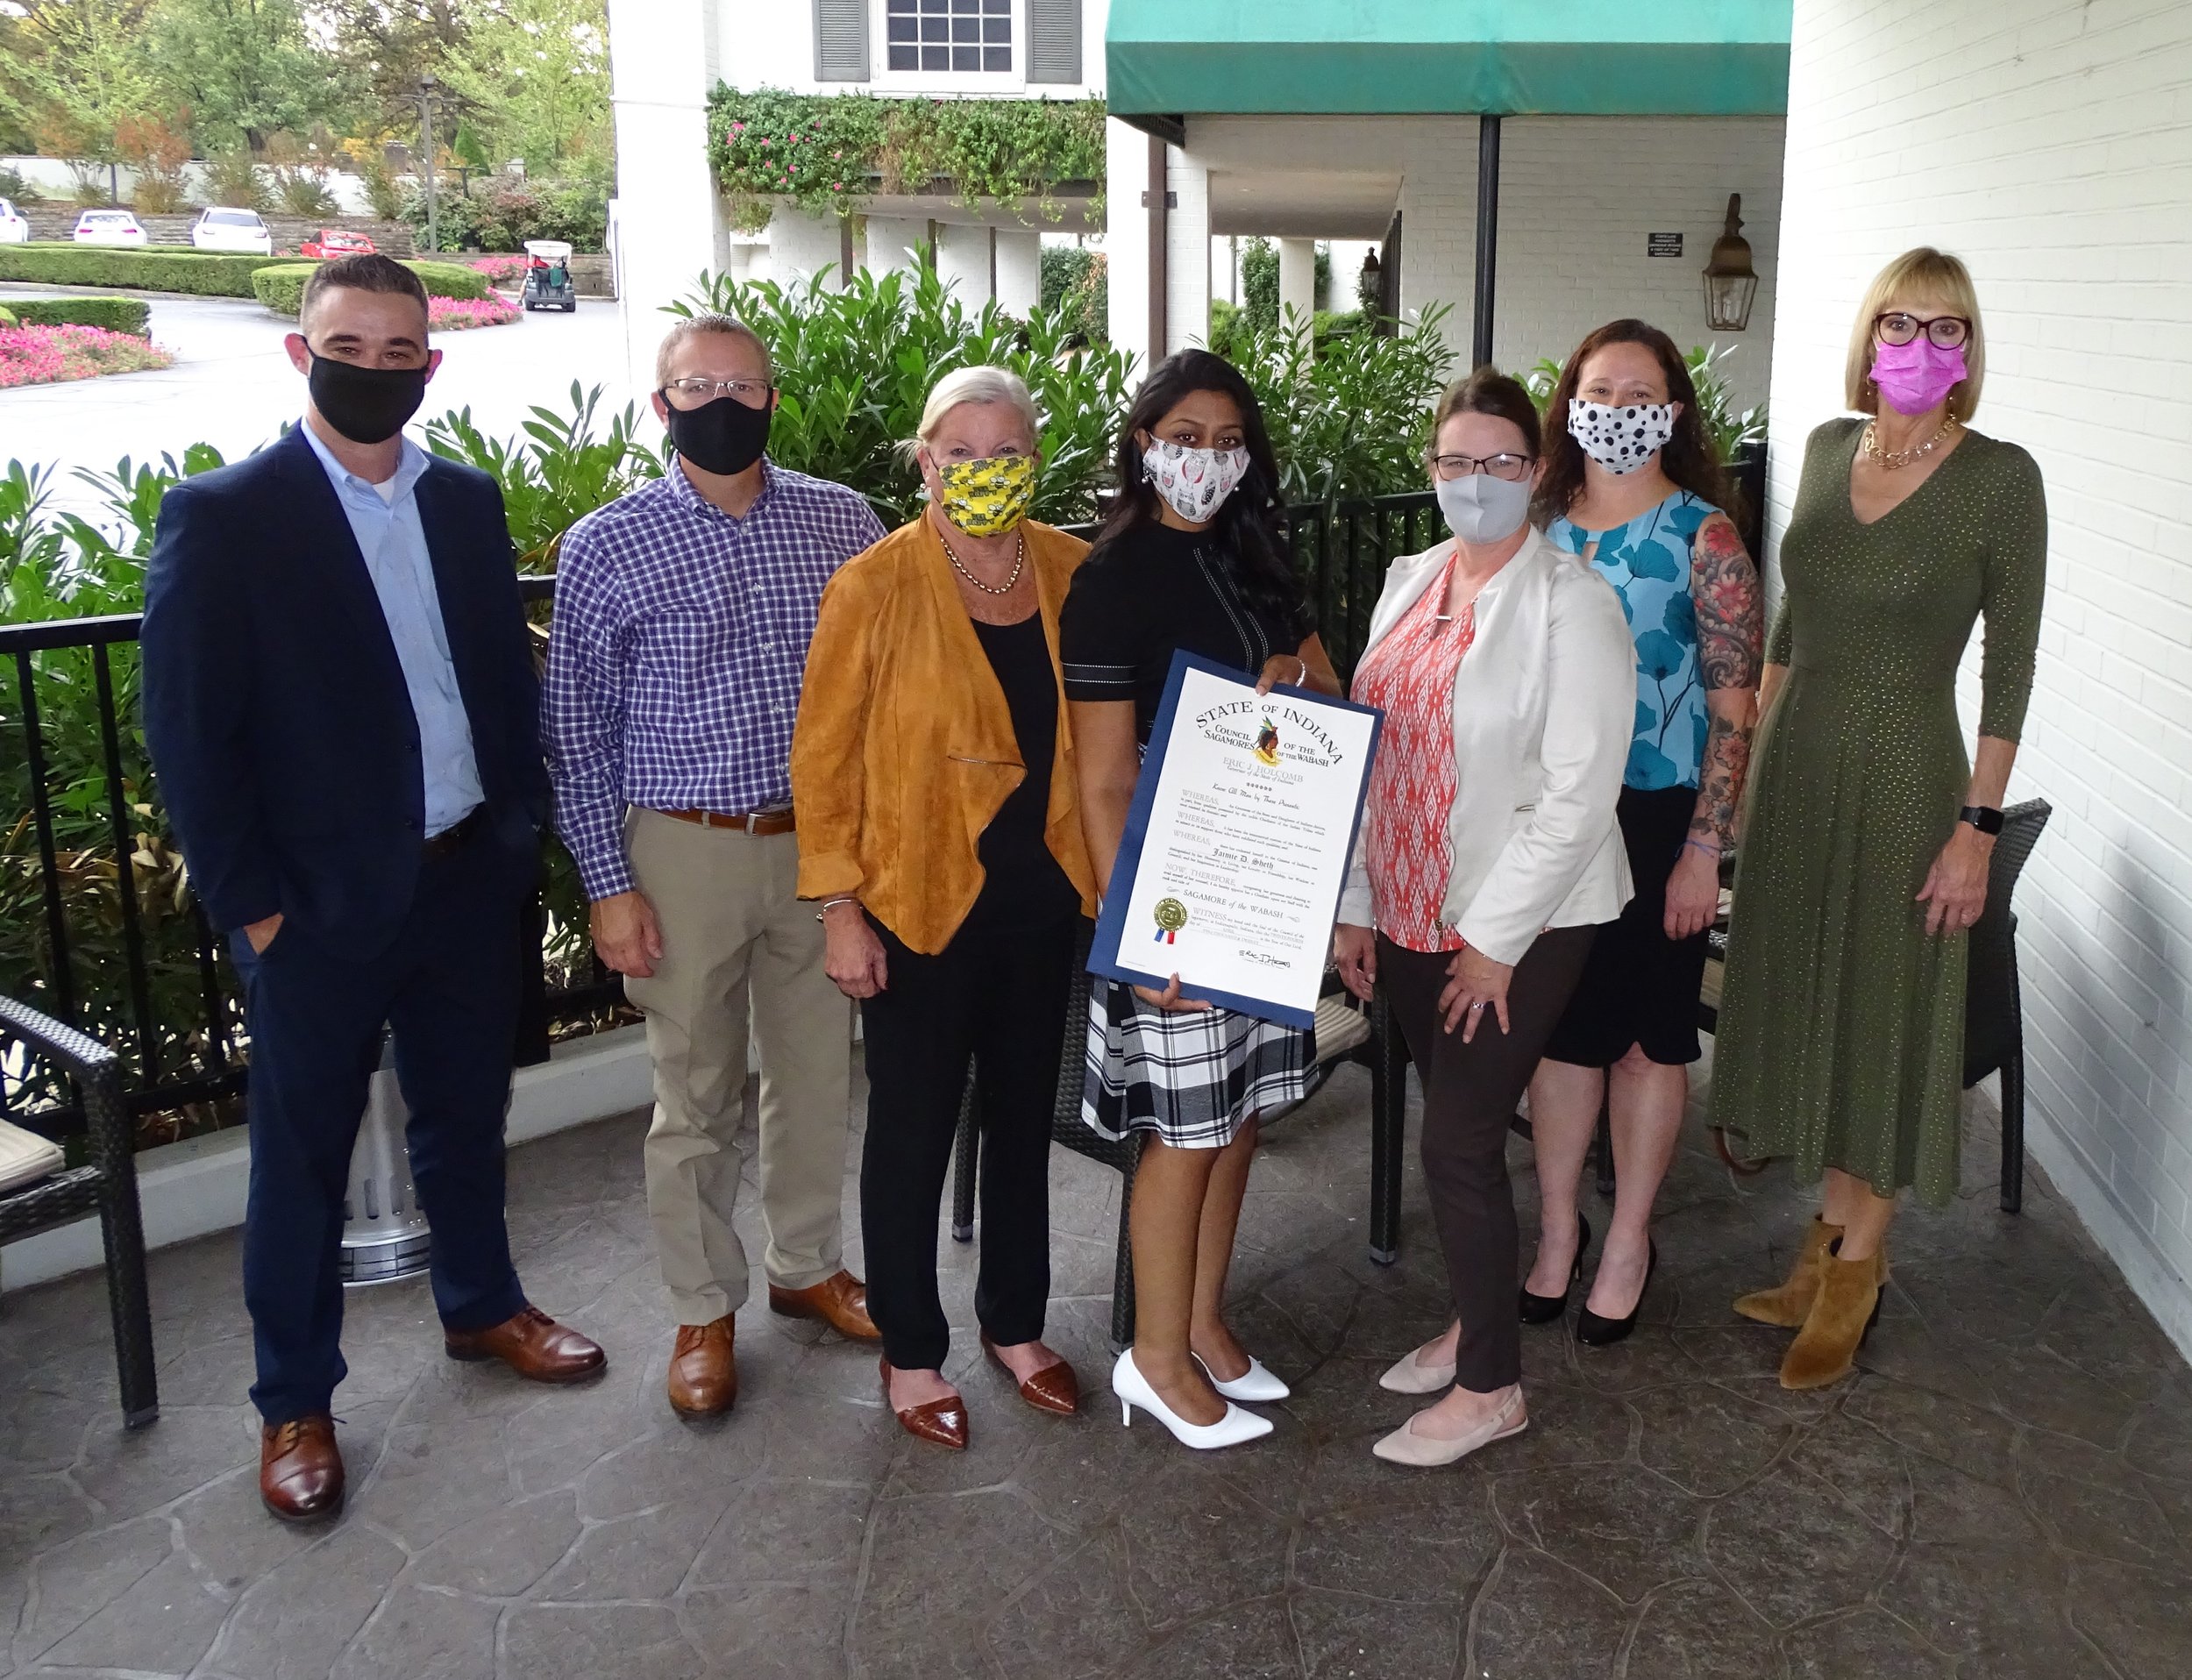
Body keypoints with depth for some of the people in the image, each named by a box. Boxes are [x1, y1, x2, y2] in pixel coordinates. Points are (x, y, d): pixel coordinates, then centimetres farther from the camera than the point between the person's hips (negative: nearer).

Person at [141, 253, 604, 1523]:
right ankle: (295, 1399, 26)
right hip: (326, 899, -4)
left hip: (473, 879, 5)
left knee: (467, 1110, 20)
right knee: (305, 1149, 9)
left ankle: (482, 1305, 42)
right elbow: (190, 734, -10)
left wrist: (522, 832, 4)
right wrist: (251, 904, -12)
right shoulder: (223, 516, -10)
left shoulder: (468, 502, 5)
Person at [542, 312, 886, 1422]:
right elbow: (576, 732, -2)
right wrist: (608, 885, -6)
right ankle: (705, 1309, 27)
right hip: (686, 851, -2)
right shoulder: (605, 549, -5)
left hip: (822, 840, 3)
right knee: (695, 1095, 8)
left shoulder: (842, 521, 2)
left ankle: (807, 1266, 36)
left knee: (819, 1072, 15)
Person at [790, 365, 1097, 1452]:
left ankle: (1016, 1323, 37)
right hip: (919, 904, -4)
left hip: (1040, 899, 4)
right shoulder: (876, 586, -11)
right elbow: (823, 755, -8)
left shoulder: (1070, 572, 0)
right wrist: (839, 909, -10)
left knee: (1023, 1114, 17)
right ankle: (910, 1352, 27)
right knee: (913, 1129, 9)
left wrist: (1104, 866, 3)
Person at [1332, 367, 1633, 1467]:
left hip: (1520, 927, -6)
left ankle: (1491, 1387, 13)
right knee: (1455, 1129, 16)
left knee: (1459, 1142, -4)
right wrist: (1356, 904, 8)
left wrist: (1496, 941, -16)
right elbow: (1368, 750, 11)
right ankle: (1475, 1323, 35)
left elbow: (1580, 791, -17)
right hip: (1411, 915, 6)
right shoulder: (1411, 583, 8)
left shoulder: (1571, 603, -13)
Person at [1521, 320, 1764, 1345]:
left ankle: (1628, 1241, 26)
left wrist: (1703, 849, -14)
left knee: (1648, 1032, 9)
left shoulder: (1704, 538, -8)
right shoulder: (1541, 525, 4)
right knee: (1558, 1023, 11)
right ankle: (1557, 1229, 28)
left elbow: (1734, 709, -10)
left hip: (1656, 817, -3)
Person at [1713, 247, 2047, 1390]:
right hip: (1794, 765, 6)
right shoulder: (1828, 448, 6)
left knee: (1882, 1014, 5)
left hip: (1904, 778, -5)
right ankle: (1833, 1236, 29)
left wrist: (1978, 828, -14)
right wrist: (1754, 752, 12)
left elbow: (2010, 664, -11)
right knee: (1801, 1002, 12)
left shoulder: (2000, 479, -11)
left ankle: (1855, 1263, 21)